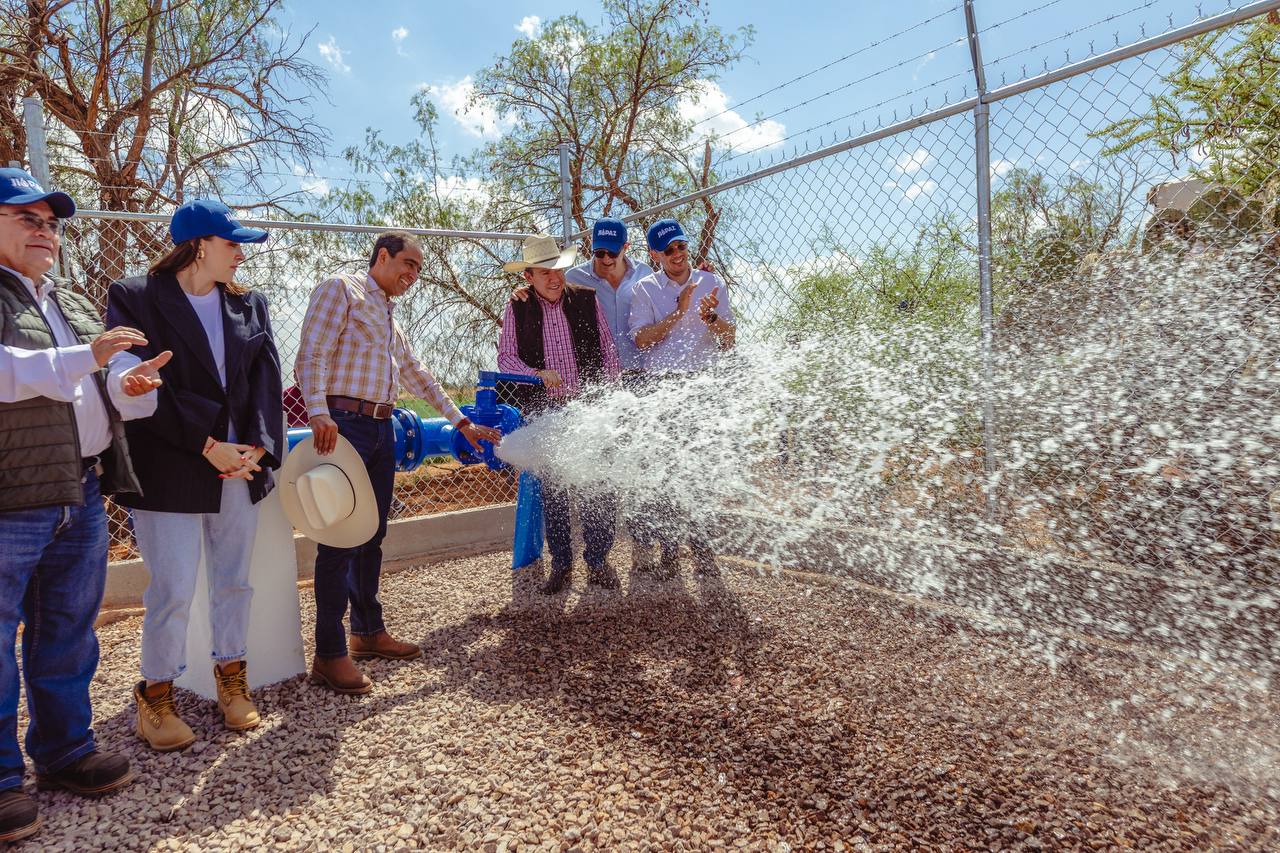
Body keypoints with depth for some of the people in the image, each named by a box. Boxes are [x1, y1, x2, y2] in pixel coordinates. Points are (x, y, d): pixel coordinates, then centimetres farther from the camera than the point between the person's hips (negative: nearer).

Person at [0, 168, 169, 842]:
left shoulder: (73, 305, 19)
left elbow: (100, 389, 16)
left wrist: (128, 386, -6)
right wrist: (85, 358, -25)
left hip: (82, 494, 7)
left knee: (68, 632, 15)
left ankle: (64, 749, 29)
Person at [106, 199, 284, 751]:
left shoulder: (248, 305, 10)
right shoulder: (135, 299, -3)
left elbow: (265, 379, 4)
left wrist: (257, 448, -10)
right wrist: (208, 446, -16)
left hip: (241, 466, 5)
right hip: (170, 472, -4)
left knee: (234, 582, 13)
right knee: (173, 590, 0)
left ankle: (231, 680, 29)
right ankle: (154, 696, 21)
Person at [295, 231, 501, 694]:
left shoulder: (389, 318, 25)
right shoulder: (340, 290, 0)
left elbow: (418, 377, 28)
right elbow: (310, 357, -11)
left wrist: (462, 423, 24)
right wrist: (319, 413, -26)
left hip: (381, 430, 9)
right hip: (343, 426, -8)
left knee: (371, 534, 13)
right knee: (340, 537, -8)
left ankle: (368, 631, 24)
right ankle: (329, 654, -2)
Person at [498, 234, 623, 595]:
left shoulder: (588, 300, 4)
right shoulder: (517, 308, 3)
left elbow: (609, 352, 7)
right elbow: (505, 357, 4)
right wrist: (538, 374, -14)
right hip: (544, 409, 0)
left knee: (597, 485, -1)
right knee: (552, 490, 6)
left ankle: (597, 562, 14)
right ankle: (561, 564, 20)